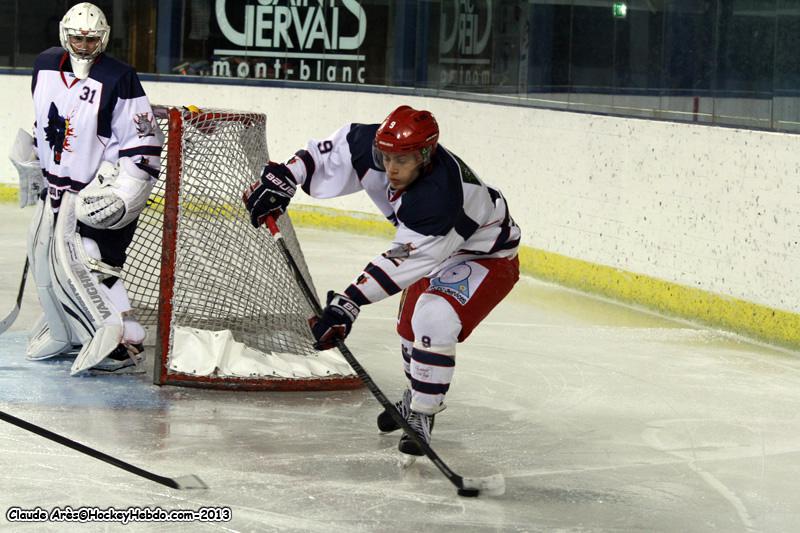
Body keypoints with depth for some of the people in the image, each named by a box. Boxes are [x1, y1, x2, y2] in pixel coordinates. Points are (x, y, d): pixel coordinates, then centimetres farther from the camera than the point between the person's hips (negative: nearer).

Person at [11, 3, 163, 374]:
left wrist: (123, 193, -24)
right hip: (56, 182, 8)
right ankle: (66, 333, 31)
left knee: (82, 260, -19)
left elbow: (144, 143, -17)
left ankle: (124, 343, -17)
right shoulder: (46, 66, 3)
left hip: (98, 187, -8)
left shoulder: (119, 79, -17)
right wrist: (33, 166, 23)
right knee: (44, 255, 13)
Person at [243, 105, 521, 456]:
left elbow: (403, 261, -41)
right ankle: (416, 396, 46)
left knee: (434, 319, -28)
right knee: (410, 325, 20)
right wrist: (285, 177, -10)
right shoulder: (376, 146, -22)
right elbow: (339, 146, -3)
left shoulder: (439, 196, -42)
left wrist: (350, 302, -43)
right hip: (442, 250, 9)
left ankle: (421, 415, -13)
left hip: (488, 257, -9)